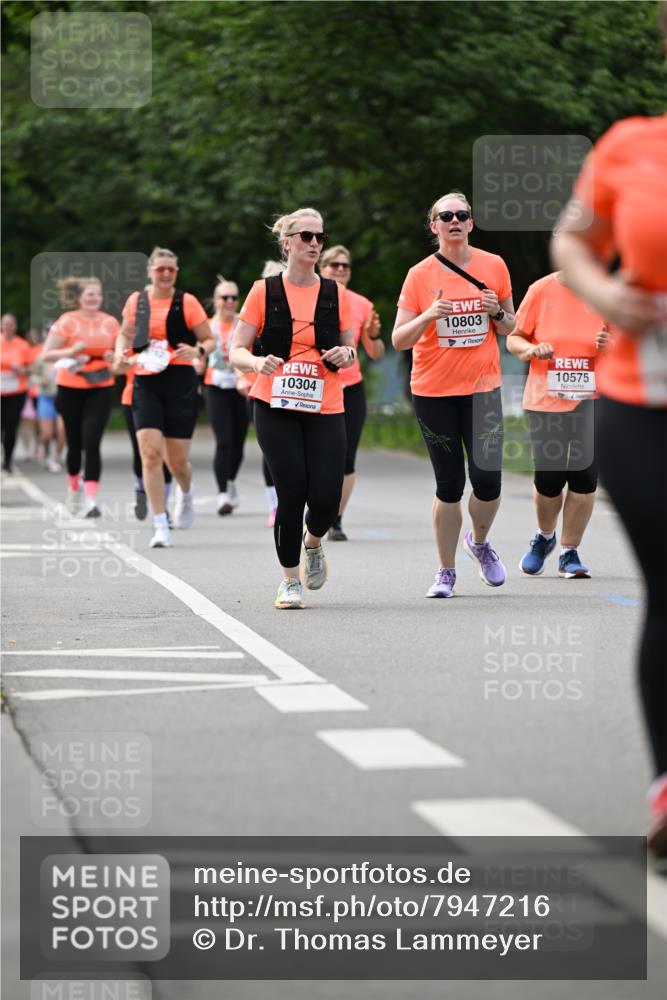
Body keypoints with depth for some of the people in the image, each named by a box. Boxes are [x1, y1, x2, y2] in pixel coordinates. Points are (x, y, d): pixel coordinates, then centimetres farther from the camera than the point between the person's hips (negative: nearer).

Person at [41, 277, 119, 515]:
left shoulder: (110, 322, 4)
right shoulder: (67, 322, -4)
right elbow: (46, 355, -5)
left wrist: (114, 357, -6)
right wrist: (71, 351, -20)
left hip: (101, 389, 1)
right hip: (71, 388, -1)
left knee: (92, 442, -12)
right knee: (75, 443, 10)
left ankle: (91, 500, -14)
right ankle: (74, 487, 36)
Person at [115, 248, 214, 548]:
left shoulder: (186, 302, -1)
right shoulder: (136, 301, 7)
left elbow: (210, 340, 4)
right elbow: (125, 334, 23)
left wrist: (198, 351, -18)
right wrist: (121, 354, 3)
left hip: (180, 381, -1)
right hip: (145, 384, 1)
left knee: (177, 460, 4)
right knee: (150, 453, -13)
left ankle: (186, 493, 42)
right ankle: (160, 526, -8)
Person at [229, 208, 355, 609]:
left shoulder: (336, 294, 7)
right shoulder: (264, 291, 1)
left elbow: (350, 350, 16)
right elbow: (237, 350, 2)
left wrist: (345, 355, -8)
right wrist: (258, 362, -19)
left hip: (325, 410, 2)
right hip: (276, 409, -2)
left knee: (326, 498, -9)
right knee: (292, 492, -10)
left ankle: (313, 543, 27)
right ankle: (290, 580, 10)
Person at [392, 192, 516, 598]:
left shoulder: (494, 266, 4)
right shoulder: (421, 275, -1)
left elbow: (510, 327, 14)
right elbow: (399, 340, -4)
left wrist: (498, 312, -8)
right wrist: (428, 316, -21)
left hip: (483, 388, 1)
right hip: (433, 392, -1)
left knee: (487, 479, -8)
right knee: (450, 483, 0)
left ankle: (479, 541, 23)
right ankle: (446, 571, 15)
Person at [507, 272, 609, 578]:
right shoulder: (541, 290, -1)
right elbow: (513, 338, 5)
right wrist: (531, 350, -16)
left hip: (591, 402, 0)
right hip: (545, 401, 0)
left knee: (585, 477, -8)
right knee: (548, 478, 1)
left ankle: (569, 553, 8)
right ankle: (544, 537, 32)